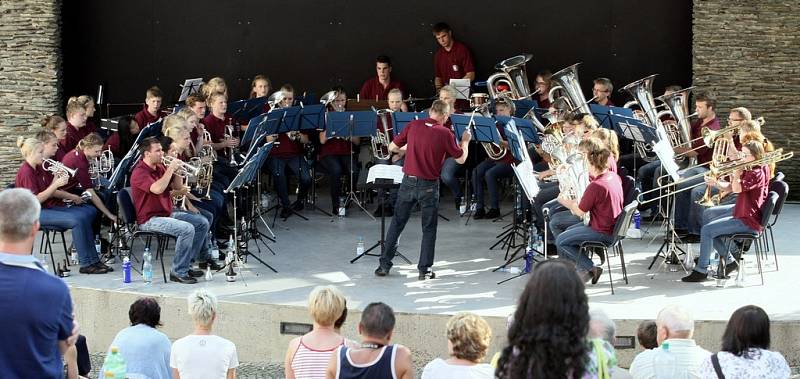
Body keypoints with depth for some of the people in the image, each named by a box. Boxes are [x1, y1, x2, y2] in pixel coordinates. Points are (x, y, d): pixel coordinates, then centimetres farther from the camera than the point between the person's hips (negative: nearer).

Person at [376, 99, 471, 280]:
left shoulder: (413, 125, -1)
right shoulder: (444, 133, -10)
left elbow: (392, 147, 6)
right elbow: (460, 159, -1)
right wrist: (465, 141, 16)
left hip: (408, 181, 3)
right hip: (429, 185, -3)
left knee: (397, 223, 13)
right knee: (429, 228, 10)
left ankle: (384, 264, 14)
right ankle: (424, 269, 9)